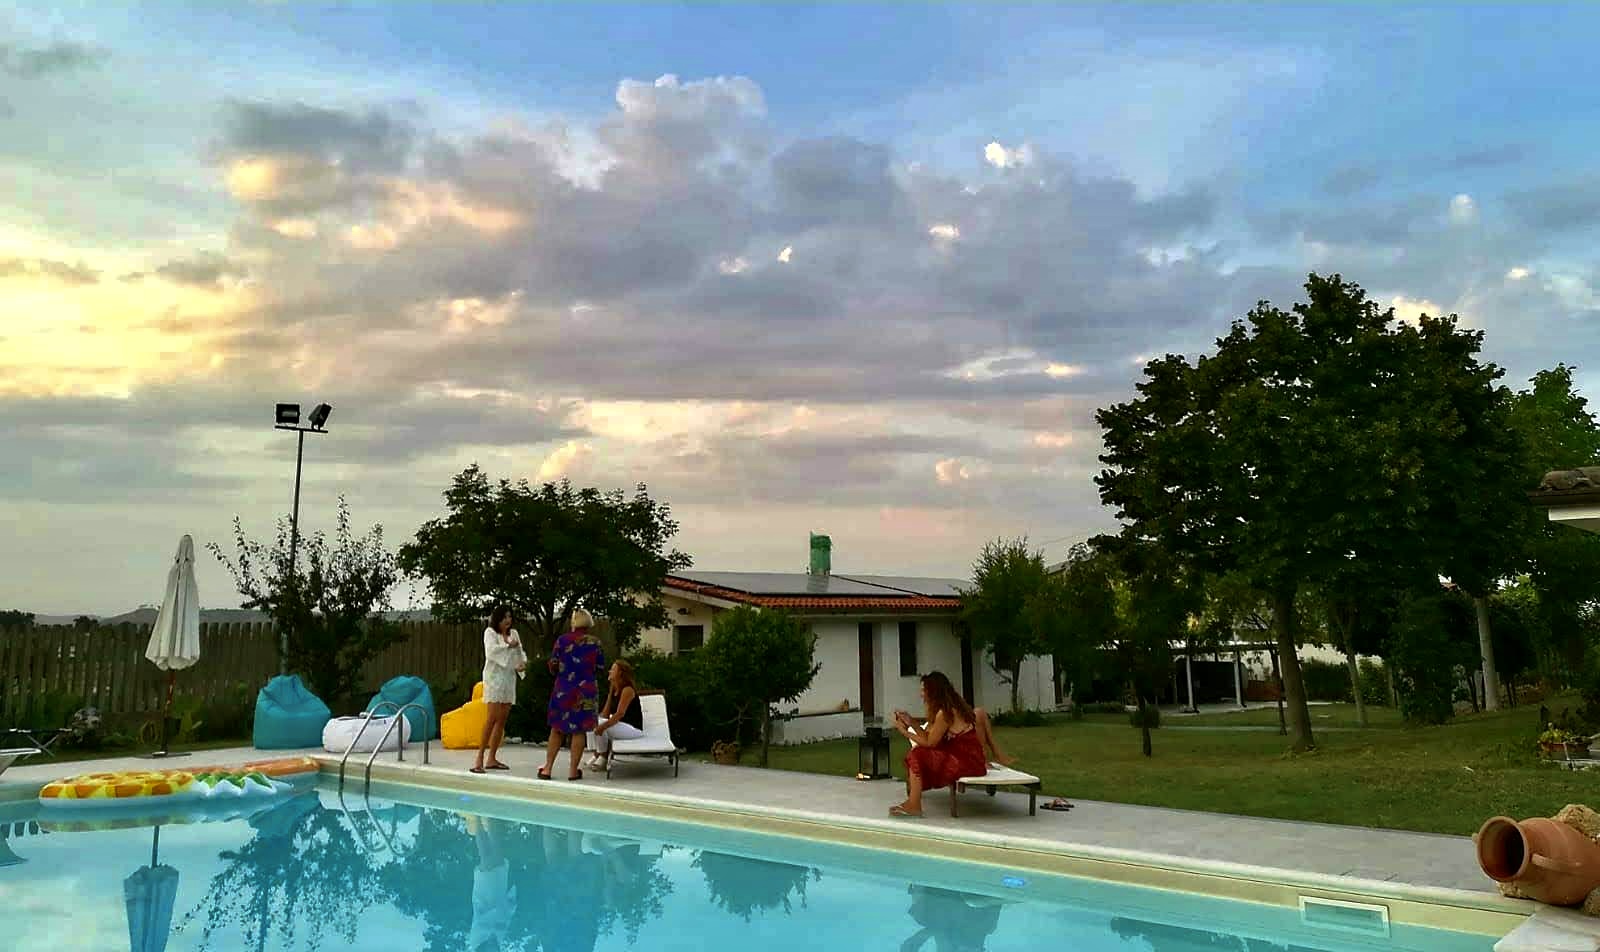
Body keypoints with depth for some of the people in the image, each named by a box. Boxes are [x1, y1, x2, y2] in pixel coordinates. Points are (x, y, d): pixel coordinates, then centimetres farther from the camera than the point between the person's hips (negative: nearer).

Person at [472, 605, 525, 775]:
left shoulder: (514, 633, 14)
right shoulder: (490, 632, -2)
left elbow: (520, 653, 12)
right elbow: (491, 651, -17)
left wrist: (523, 663, -6)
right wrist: (508, 646, -22)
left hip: (509, 679, 6)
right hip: (494, 678, -6)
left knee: (502, 719, 5)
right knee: (492, 718, -13)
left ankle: (492, 758, 11)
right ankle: (479, 759, -11)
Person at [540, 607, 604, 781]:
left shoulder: (561, 641, -3)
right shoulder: (595, 643, -3)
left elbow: (553, 667, 0)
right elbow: (600, 668, 2)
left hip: (563, 690, 1)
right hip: (586, 691, -1)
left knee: (557, 729, 12)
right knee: (579, 730, 5)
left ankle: (547, 768, 11)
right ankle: (574, 771, 6)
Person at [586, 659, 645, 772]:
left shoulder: (627, 689, -16)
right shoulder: (613, 690, 12)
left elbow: (620, 713, -26)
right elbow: (605, 714, 7)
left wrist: (603, 726, -34)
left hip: (633, 728, -9)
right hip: (619, 725, 9)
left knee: (600, 725, -25)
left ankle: (604, 757, -9)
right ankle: (596, 755, 0)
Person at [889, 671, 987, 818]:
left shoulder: (944, 713, -18)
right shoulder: (952, 706, 10)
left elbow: (930, 743, -10)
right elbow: (930, 738, 10)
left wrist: (904, 731, -3)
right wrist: (911, 722, 8)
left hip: (967, 761, -10)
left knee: (917, 755, -11)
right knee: (917, 752, 12)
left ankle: (914, 806, -6)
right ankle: (912, 801, 10)